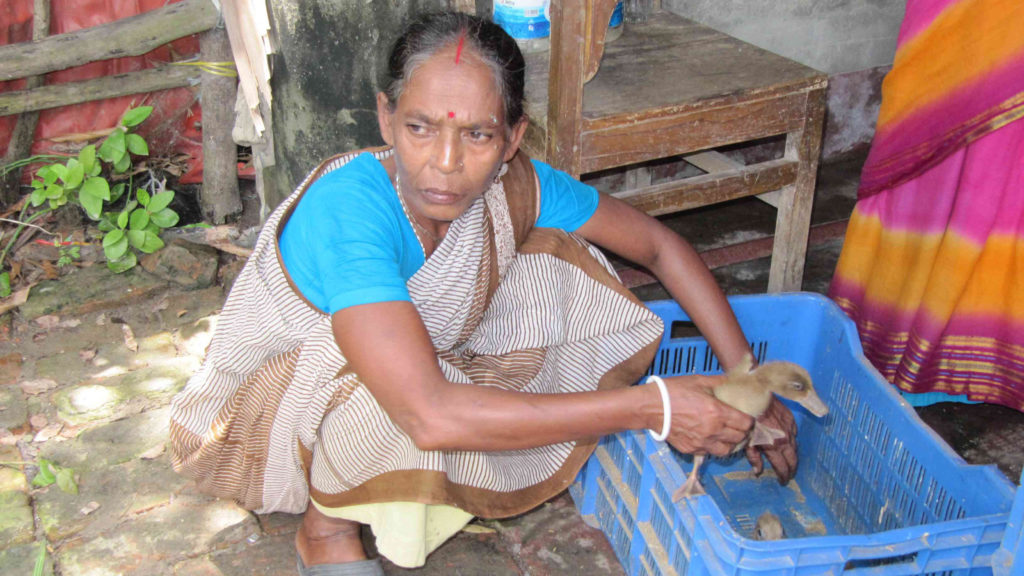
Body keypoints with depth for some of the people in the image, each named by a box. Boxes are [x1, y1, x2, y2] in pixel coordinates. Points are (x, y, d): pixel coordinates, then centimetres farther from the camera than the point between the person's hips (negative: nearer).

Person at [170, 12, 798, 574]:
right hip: (264, 403, -5)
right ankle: (327, 526, -6)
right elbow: (431, 417, -45)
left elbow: (659, 243, -6)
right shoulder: (348, 212, -38)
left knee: (558, 259, -10)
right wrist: (650, 407, -40)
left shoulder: (511, 185, -19)